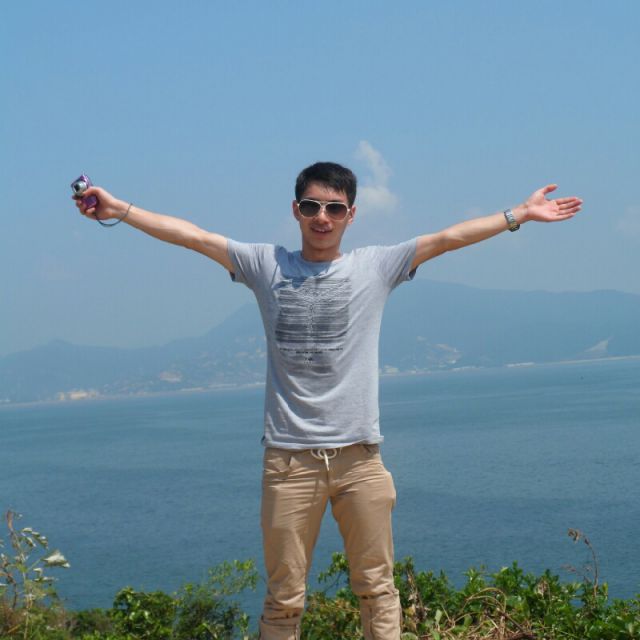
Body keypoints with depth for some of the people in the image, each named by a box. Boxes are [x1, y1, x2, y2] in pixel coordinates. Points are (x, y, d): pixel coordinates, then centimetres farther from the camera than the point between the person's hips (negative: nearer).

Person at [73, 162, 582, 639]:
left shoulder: (376, 266, 7)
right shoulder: (266, 265, 8)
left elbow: (448, 238, 5)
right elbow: (193, 235, 6)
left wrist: (521, 214, 4)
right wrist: (120, 209, 3)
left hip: (359, 454, 0)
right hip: (289, 458, 0)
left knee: (377, 587, 7)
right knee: (283, 597, 5)